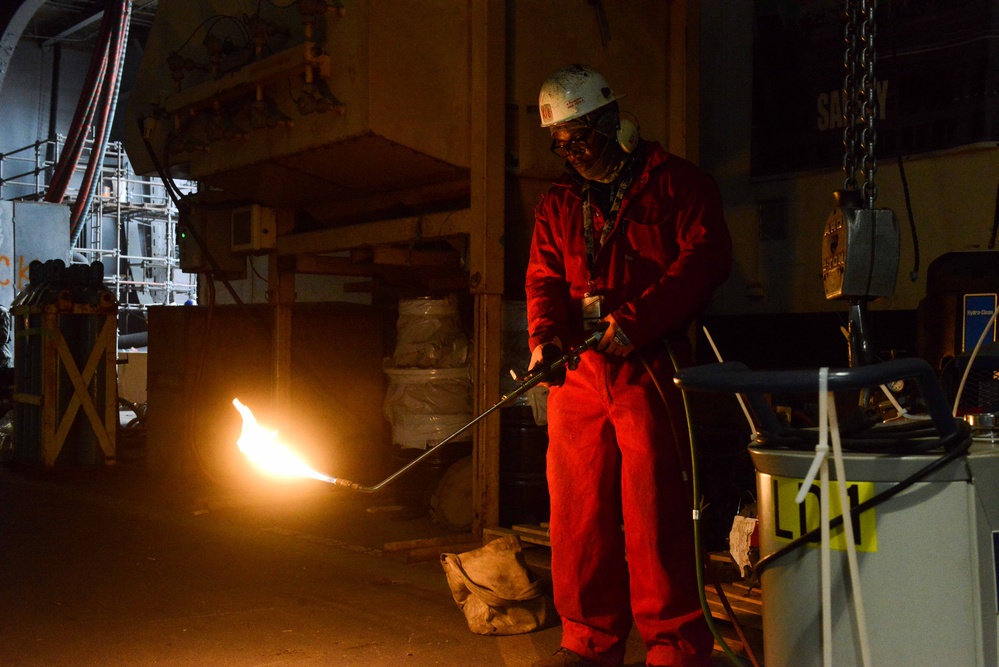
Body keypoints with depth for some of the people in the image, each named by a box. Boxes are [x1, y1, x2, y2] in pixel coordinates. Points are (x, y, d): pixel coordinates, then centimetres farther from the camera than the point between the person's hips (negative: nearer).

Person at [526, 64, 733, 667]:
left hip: (650, 367, -5)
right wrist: (544, 336, -9)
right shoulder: (558, 205, 21)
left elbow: (706, 255, -7)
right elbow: (545, 278, 13)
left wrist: (636, 319, -18)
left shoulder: (676, 183, 5)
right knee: (577, 504, 5)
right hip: (578, 370, 5)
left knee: (654, 505, -8)